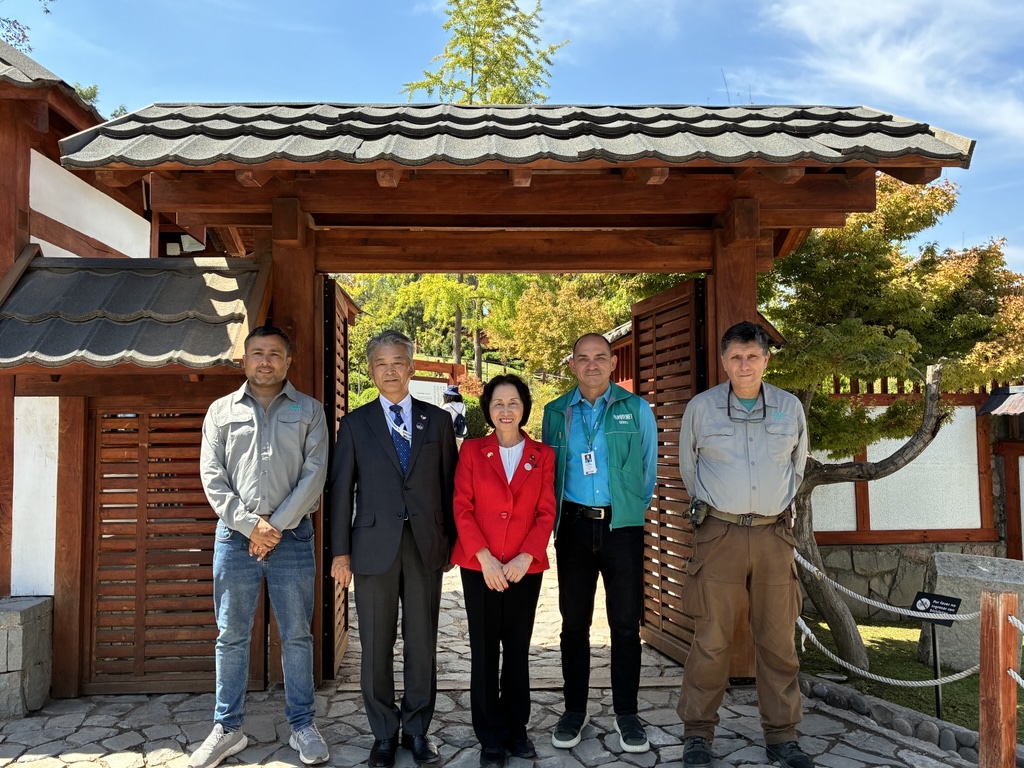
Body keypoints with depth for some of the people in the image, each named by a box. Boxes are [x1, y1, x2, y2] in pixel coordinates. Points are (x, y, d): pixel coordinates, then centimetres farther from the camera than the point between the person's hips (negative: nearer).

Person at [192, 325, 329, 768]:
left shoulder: (309, 411, 6)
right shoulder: (222, 411, 9)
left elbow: (314, 474, -2)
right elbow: (212, 476, 3)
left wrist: (277, 525, -10)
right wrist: (250, 525, -8)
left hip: (292, 535, -1)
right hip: (235, 534, 1)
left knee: (297, 635, 6)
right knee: (231, 636, 8)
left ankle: (302, 725, 17)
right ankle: (227, 729, 20)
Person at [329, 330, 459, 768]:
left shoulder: (437, 420, 7)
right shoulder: (355, 423, 5)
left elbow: (449, 483, 7)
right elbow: (341, 488, 3)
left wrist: (451, 540, 4)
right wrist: (340, 550, -1)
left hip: (426, 546, 1)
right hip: (374, 546, 0)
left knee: (422, 644, 8)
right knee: (376, 647, 8)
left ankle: (417, 729, 25)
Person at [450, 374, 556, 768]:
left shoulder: (543, 455, 4)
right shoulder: (472, 450, 2)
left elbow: (546, 513, -1)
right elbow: (462, 508, -3)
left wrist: (524, 559, -13)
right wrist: (485, 558, -14)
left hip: (525, 568, 1)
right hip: (479, 566, 0)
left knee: (518, 649, 11)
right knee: (484, 651, 5)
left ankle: (517, 730, 26)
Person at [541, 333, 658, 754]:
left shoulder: (636, 409, 2)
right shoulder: (555, 413, 7)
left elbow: (648, 467, 9)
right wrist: (560, 513, 12)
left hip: (622, 525, -1)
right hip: (574, 525, 1)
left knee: (626, 622, 3)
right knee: (574, 621, 8)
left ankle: (627, 714, 17)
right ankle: (574, 710, 21)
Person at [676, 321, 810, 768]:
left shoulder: (791, 408, 4)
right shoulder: (701, 408, -1)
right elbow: (688, 467, 14)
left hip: (774, 534, 2)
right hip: (720, 533, -2)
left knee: (778, 639, 7)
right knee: (712, 638, 1)